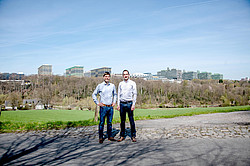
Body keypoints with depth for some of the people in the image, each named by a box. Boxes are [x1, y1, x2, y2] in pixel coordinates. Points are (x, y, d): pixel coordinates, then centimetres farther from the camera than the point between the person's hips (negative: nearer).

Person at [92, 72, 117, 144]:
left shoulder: (112, 86, 8)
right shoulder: (100, 86, -1)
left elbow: (115, 94, 23)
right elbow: (94, 94, 6)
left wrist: (114, 102, 13)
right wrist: (97, 103, -1)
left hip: (110, 107, 3)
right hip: (103, 107, -3)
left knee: (110, 122, 10)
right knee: (102, 122, -1)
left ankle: (110, 136, 19)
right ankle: (101, 138, 8)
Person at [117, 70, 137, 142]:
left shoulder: (132, 83, 2)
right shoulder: (120, 84, 11)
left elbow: (135, 94, -1)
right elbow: (119, 94, 13)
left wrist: (133, 104, -9)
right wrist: (118, 104, 6)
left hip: (129, 103, -3)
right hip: (122, 104, 3)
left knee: (131, 120, -1)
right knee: (122, 120, 7)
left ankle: (133, 136, 8)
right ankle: (122, 136, 15)